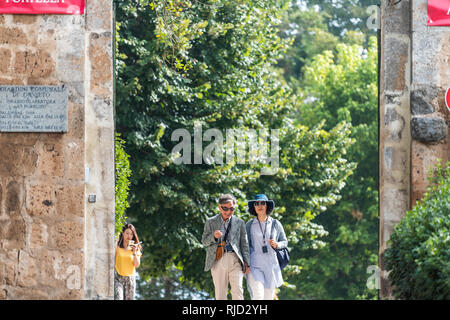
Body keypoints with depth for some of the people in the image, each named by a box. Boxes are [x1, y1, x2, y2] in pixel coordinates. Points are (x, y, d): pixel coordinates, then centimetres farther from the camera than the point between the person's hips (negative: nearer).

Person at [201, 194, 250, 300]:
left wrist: (246, 263, 5)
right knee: (220, 293, 0)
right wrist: (213, 236, -13)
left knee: (237, 290, -14)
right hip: (218, 260, 0)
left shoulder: (239, 223, 13)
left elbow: (244, 243, 13)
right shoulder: (211, 222, 11)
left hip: (235, 260, 0)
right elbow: (204, 241, 10)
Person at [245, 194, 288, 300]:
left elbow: (284, 242, 14)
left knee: (268, 297, 4)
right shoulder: (249, 225, 4)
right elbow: (245, 245, 9)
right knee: (258, 296, -17)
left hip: (271, 265, 2)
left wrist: (277, 245, -8)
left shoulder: (275, 224, 6)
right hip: (255, 265, -2)